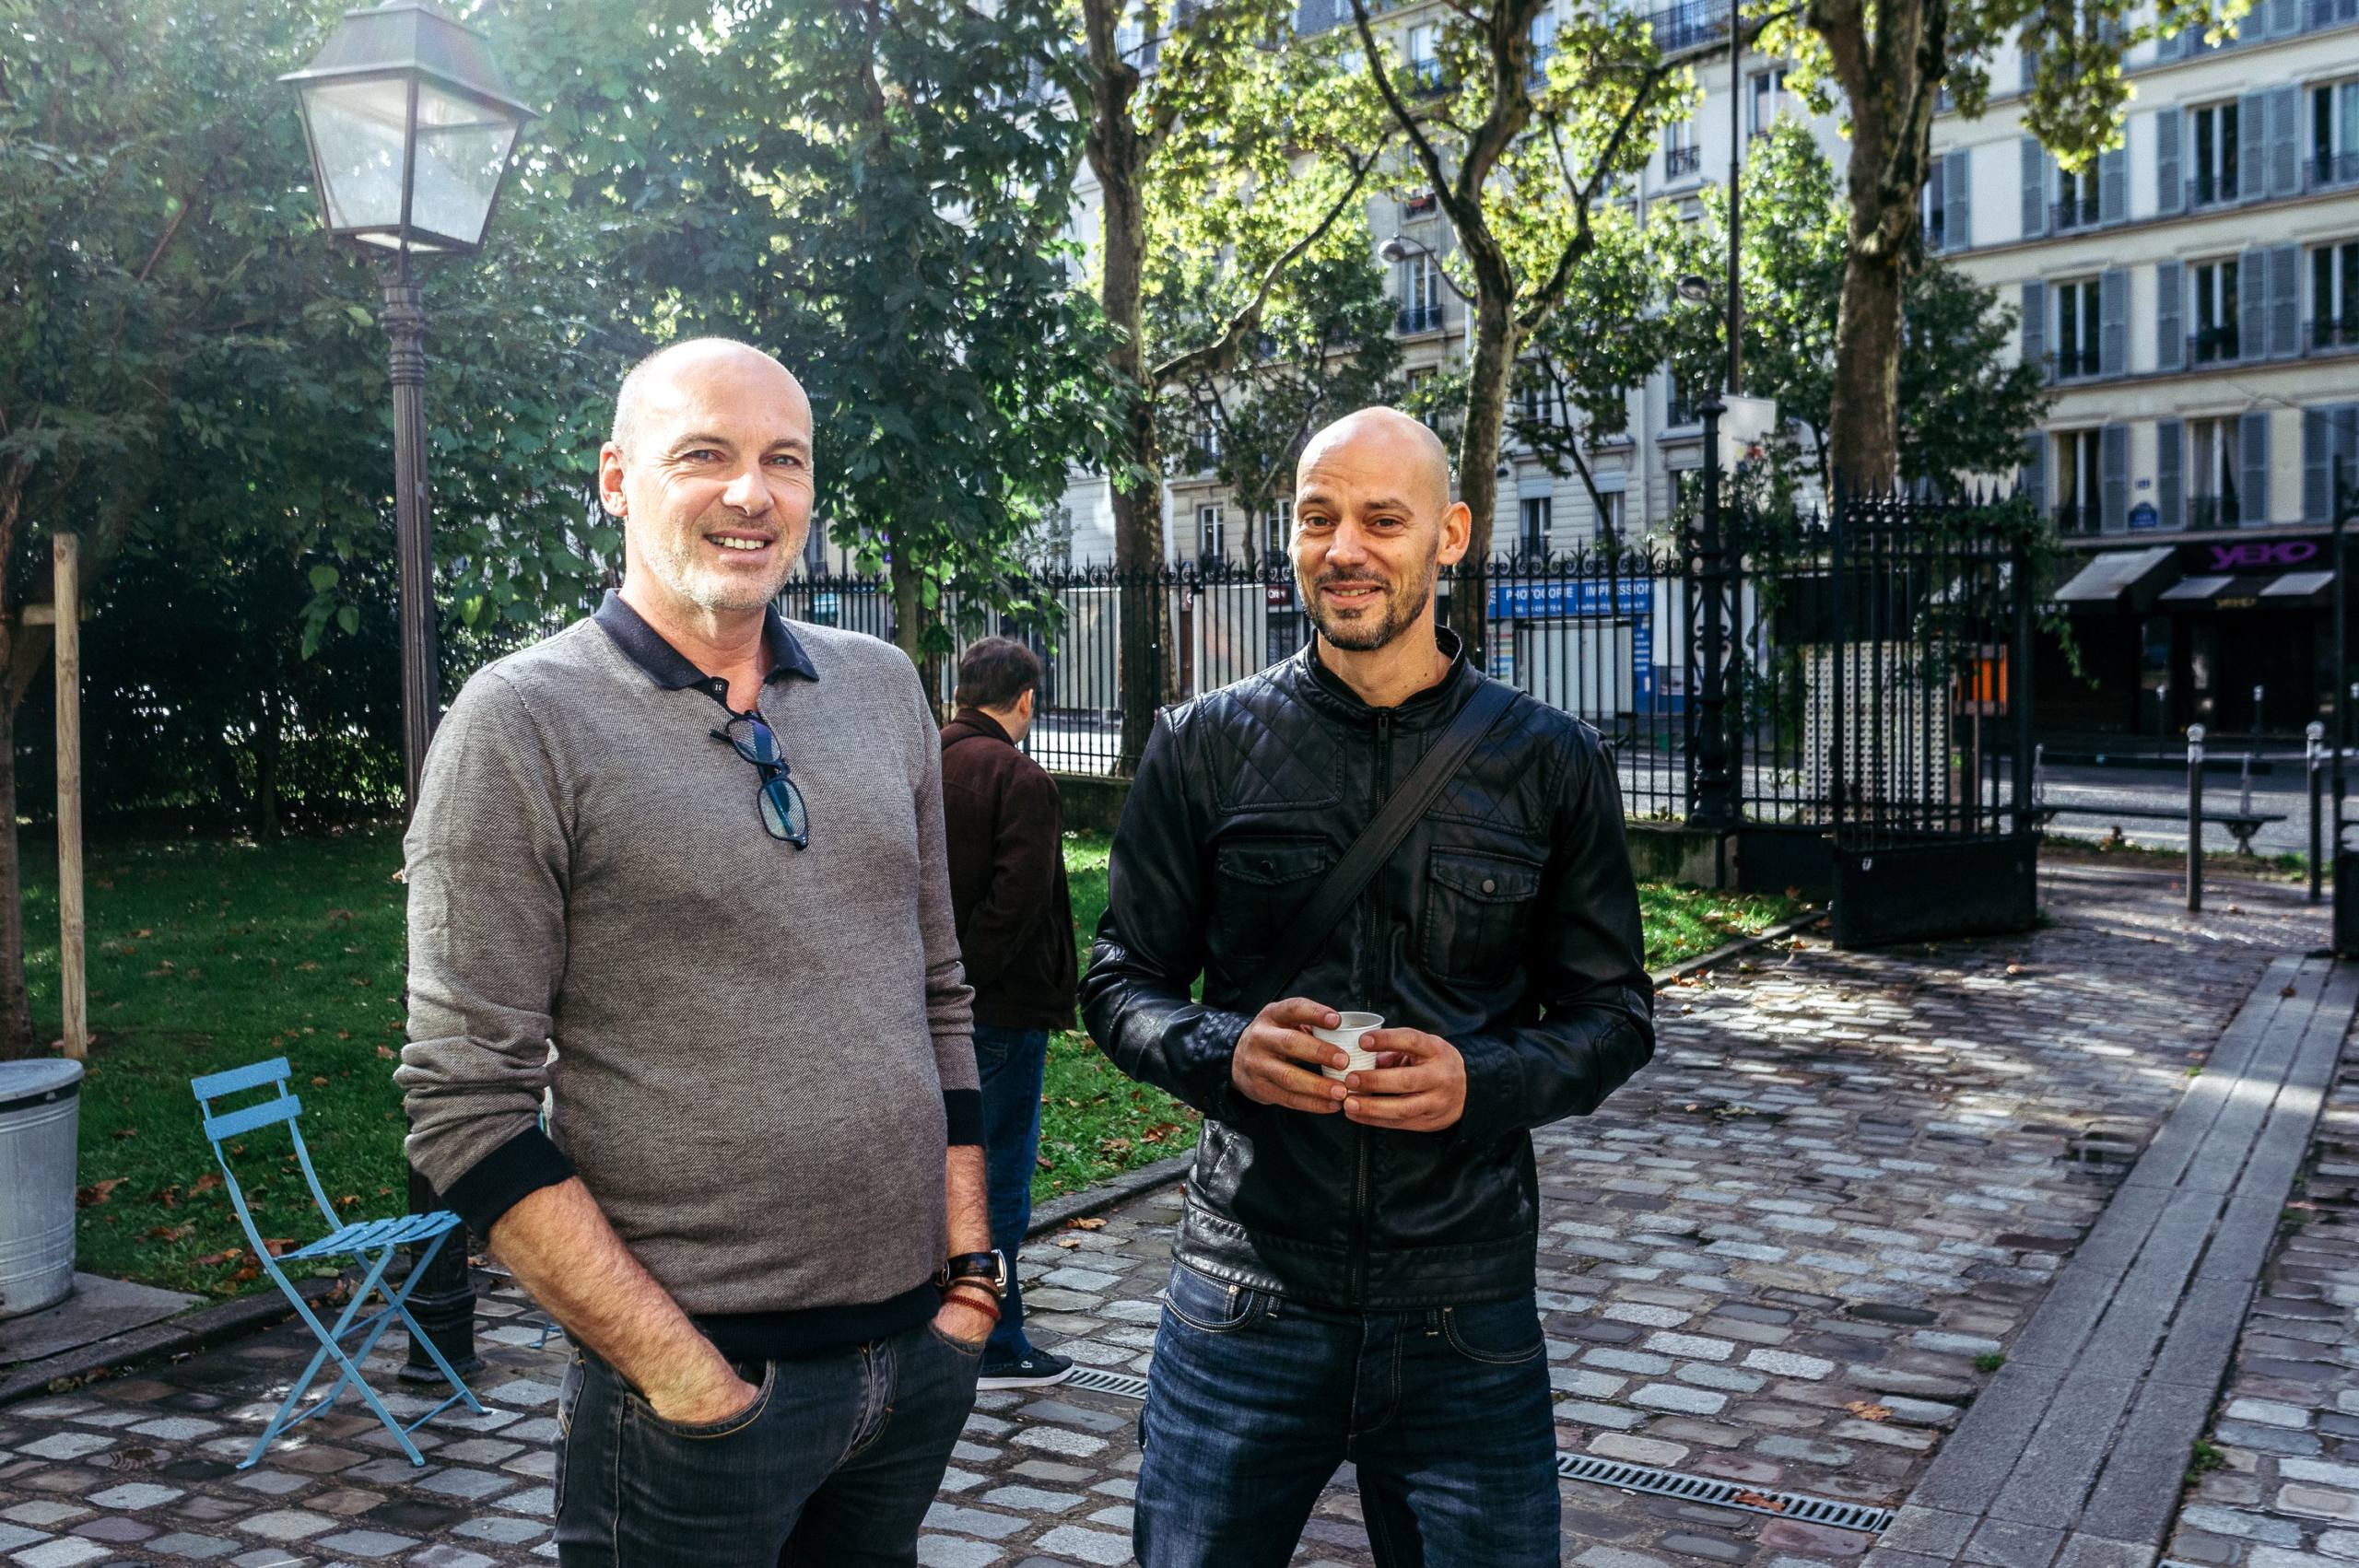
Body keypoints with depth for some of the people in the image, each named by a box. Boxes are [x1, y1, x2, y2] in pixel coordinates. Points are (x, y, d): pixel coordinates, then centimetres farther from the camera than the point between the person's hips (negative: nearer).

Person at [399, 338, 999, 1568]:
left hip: (922, 1350, 5)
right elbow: (467, 1106, -12)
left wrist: (969, 1264, 6)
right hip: (702, 1390, -5)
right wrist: (676, 1369, -14)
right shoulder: (523, 721, -9)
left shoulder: (881, 689, 6)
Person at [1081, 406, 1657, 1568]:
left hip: (1469, 1308, 1)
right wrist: (1224, 1053, -16)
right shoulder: (1203, 746, 1)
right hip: (1245, 1288, 0)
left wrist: (1482, 1080, -14)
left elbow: (1613, 1014, 6)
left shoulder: (1549, 762, 2)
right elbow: (1120, 984, 6)